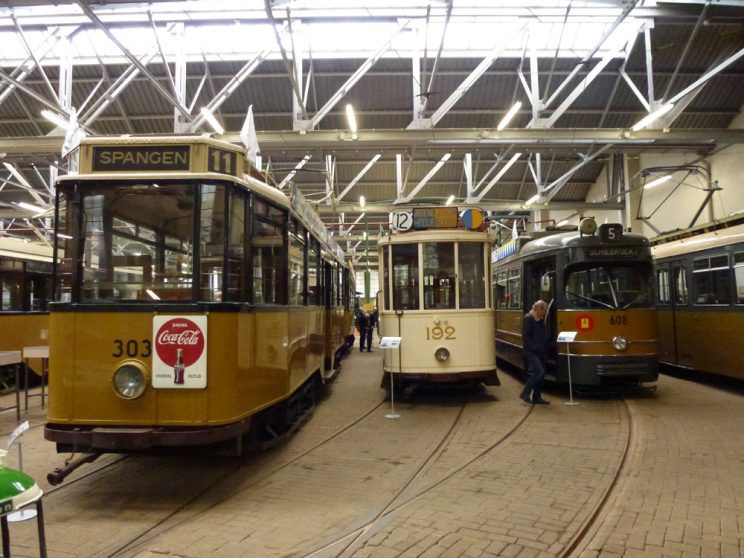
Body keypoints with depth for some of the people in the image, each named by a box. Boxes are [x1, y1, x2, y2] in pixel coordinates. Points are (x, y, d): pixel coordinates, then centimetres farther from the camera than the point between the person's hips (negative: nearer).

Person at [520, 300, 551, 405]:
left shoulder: (540, 320, 15)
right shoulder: (528, 319, -12)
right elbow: (526, 337, -18)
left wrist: (545, 348, 8)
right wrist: (535, 348, -19)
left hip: (540, 352, 9)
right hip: (531, 352, -9)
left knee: (541, 374, 9)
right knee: (539, 371, -18)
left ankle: (537, 397, 17)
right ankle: (525, 393, -9)